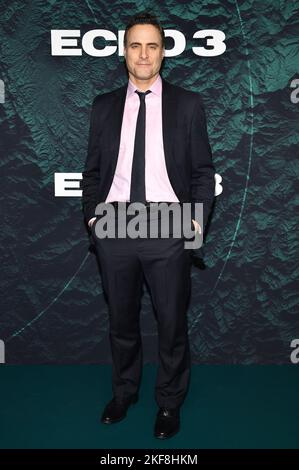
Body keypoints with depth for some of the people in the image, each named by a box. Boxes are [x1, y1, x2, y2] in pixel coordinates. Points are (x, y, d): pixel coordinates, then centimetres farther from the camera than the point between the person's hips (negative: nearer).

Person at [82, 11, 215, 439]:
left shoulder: (188, 104, 3)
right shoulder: (104, 106, 9)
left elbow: (203, 171, 2)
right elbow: (92, 170, 11)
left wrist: (197, 219, -9)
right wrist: (92, 215, -1)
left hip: (169, 232, -2)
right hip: (114, 232, 2)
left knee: (172, 324, 9)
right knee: (121, 321, 16)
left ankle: (170, 402, 30)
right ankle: (124, 392, 38)